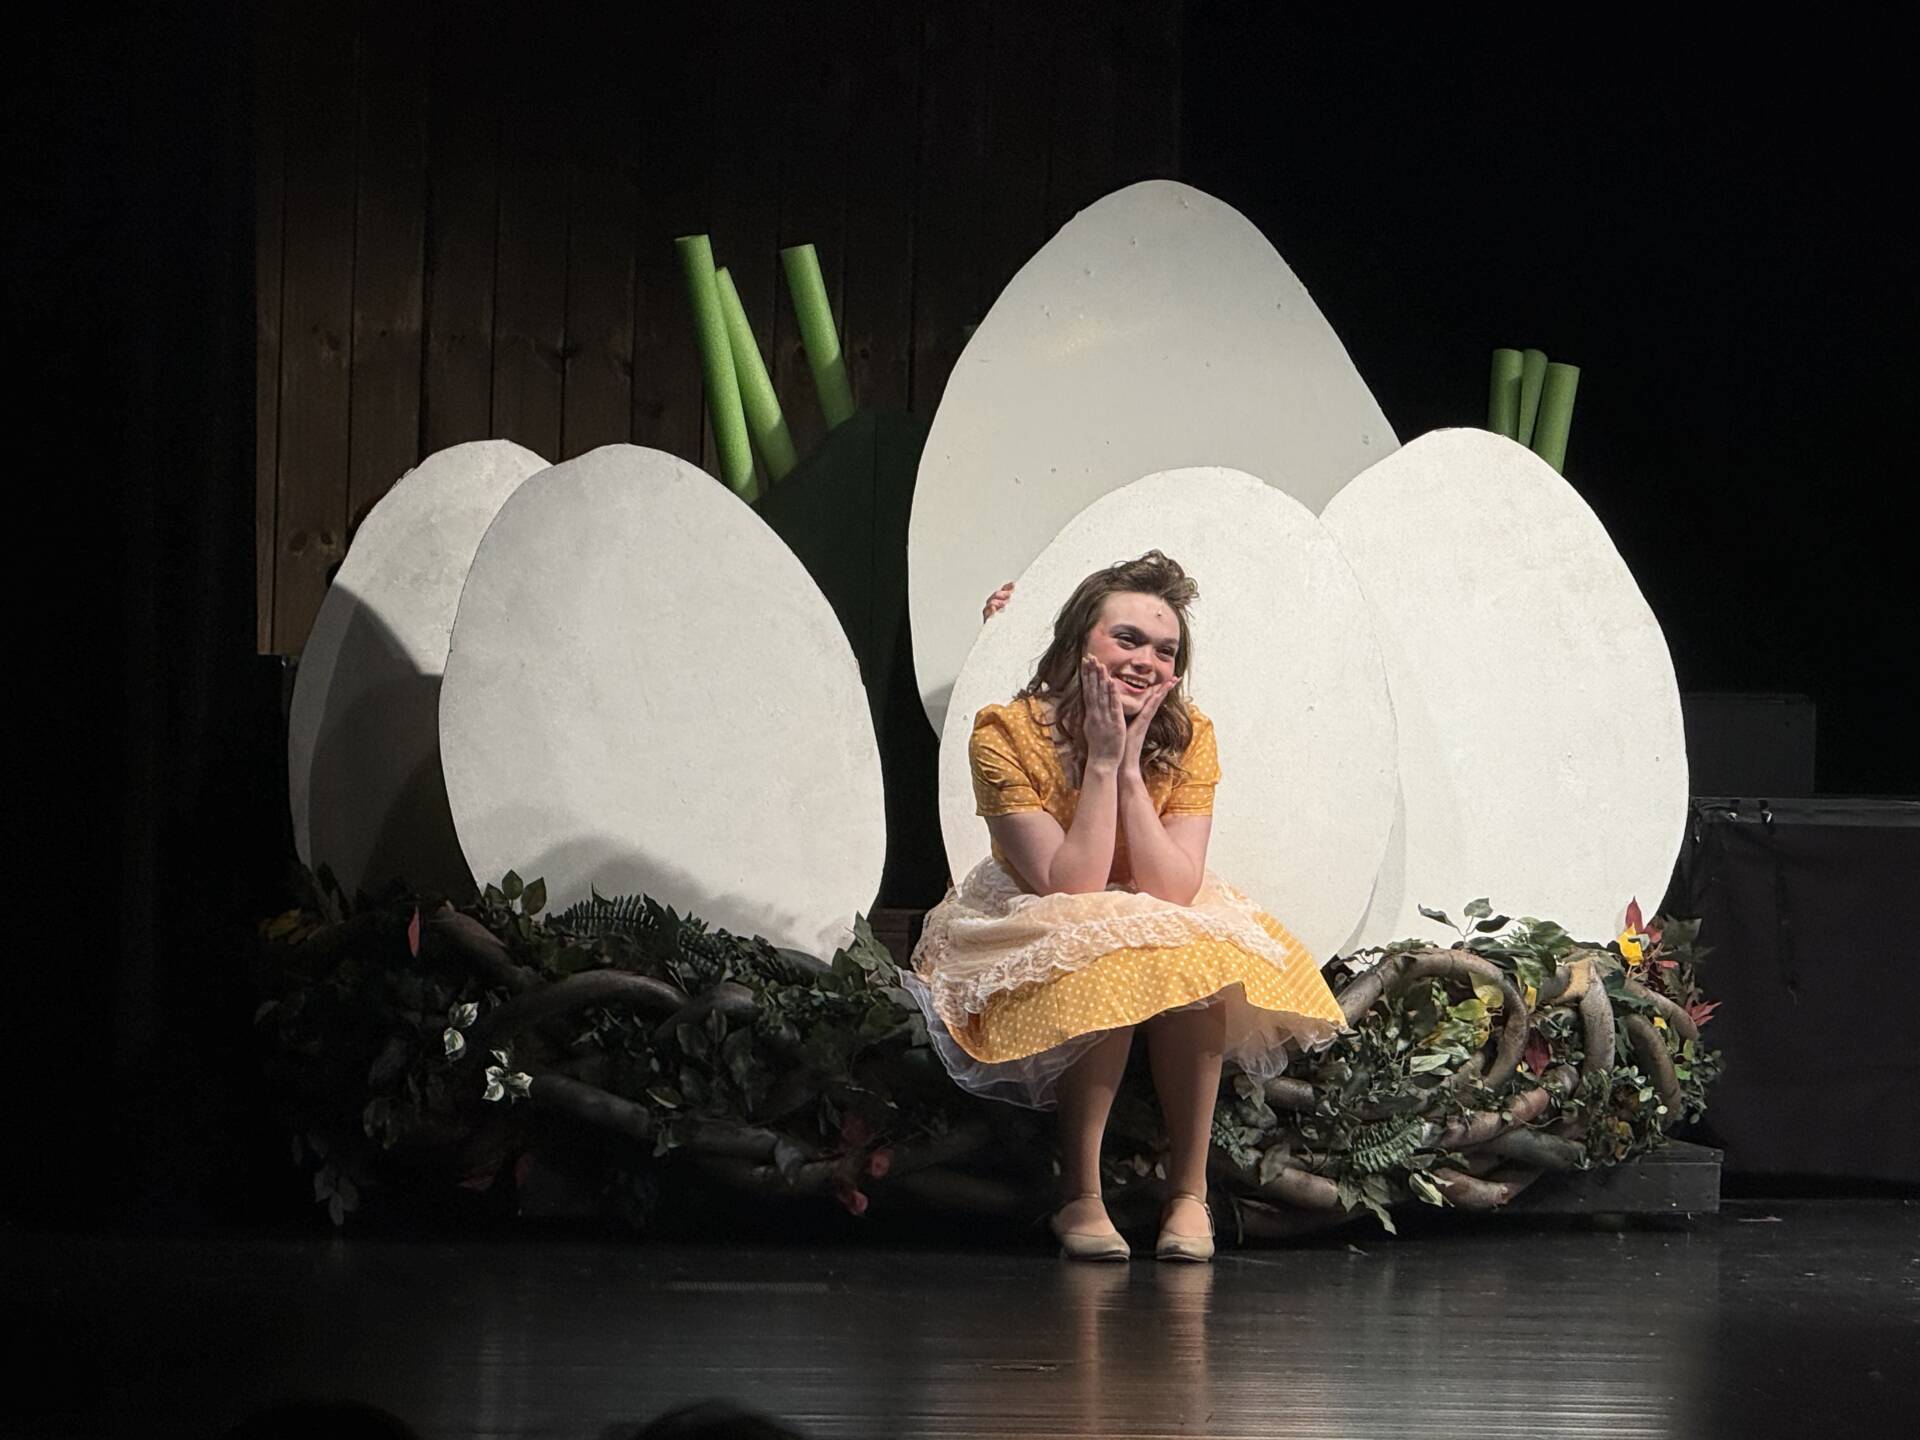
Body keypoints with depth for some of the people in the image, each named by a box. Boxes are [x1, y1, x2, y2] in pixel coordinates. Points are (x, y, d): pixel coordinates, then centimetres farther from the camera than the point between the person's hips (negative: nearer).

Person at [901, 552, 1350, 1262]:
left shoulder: (1187, 737, -11)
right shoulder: (1007, 735, -19)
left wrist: (1130, 766, -24)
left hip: (1172, 929, 3)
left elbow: (1174, 890, -20)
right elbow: (1070, 888, -25)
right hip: (1035, 937, -3)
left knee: (1194, 962, -32)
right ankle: (1080, 1196, -26)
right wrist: (1102, 762, -26)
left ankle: (1188, 1194, -22)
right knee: (1111, 967, -36)